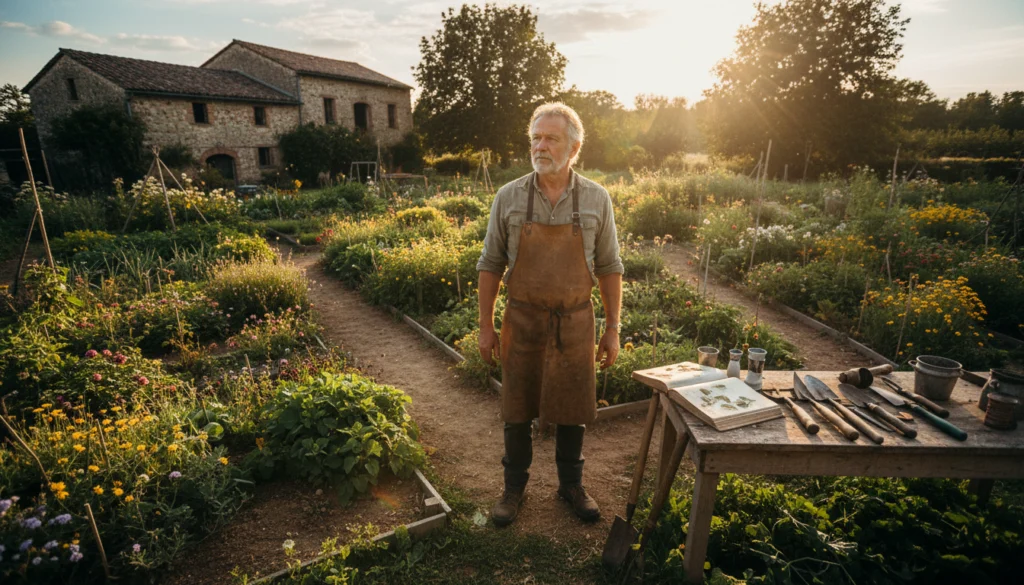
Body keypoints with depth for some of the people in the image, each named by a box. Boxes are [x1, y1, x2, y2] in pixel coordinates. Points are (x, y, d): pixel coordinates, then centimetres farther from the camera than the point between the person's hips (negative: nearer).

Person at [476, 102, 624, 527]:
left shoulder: (596, 199, -2)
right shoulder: (509, 197, -3)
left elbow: (609, 268, 3)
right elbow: (490, 265, 1)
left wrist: (612, 330, 2)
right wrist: (486, 327, 0)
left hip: (575, 322, 1)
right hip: (522, 321, 0)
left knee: (572, 411, 13)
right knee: (517, 411, 11)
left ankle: (571, 484, 35)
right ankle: (514, 487, 32)